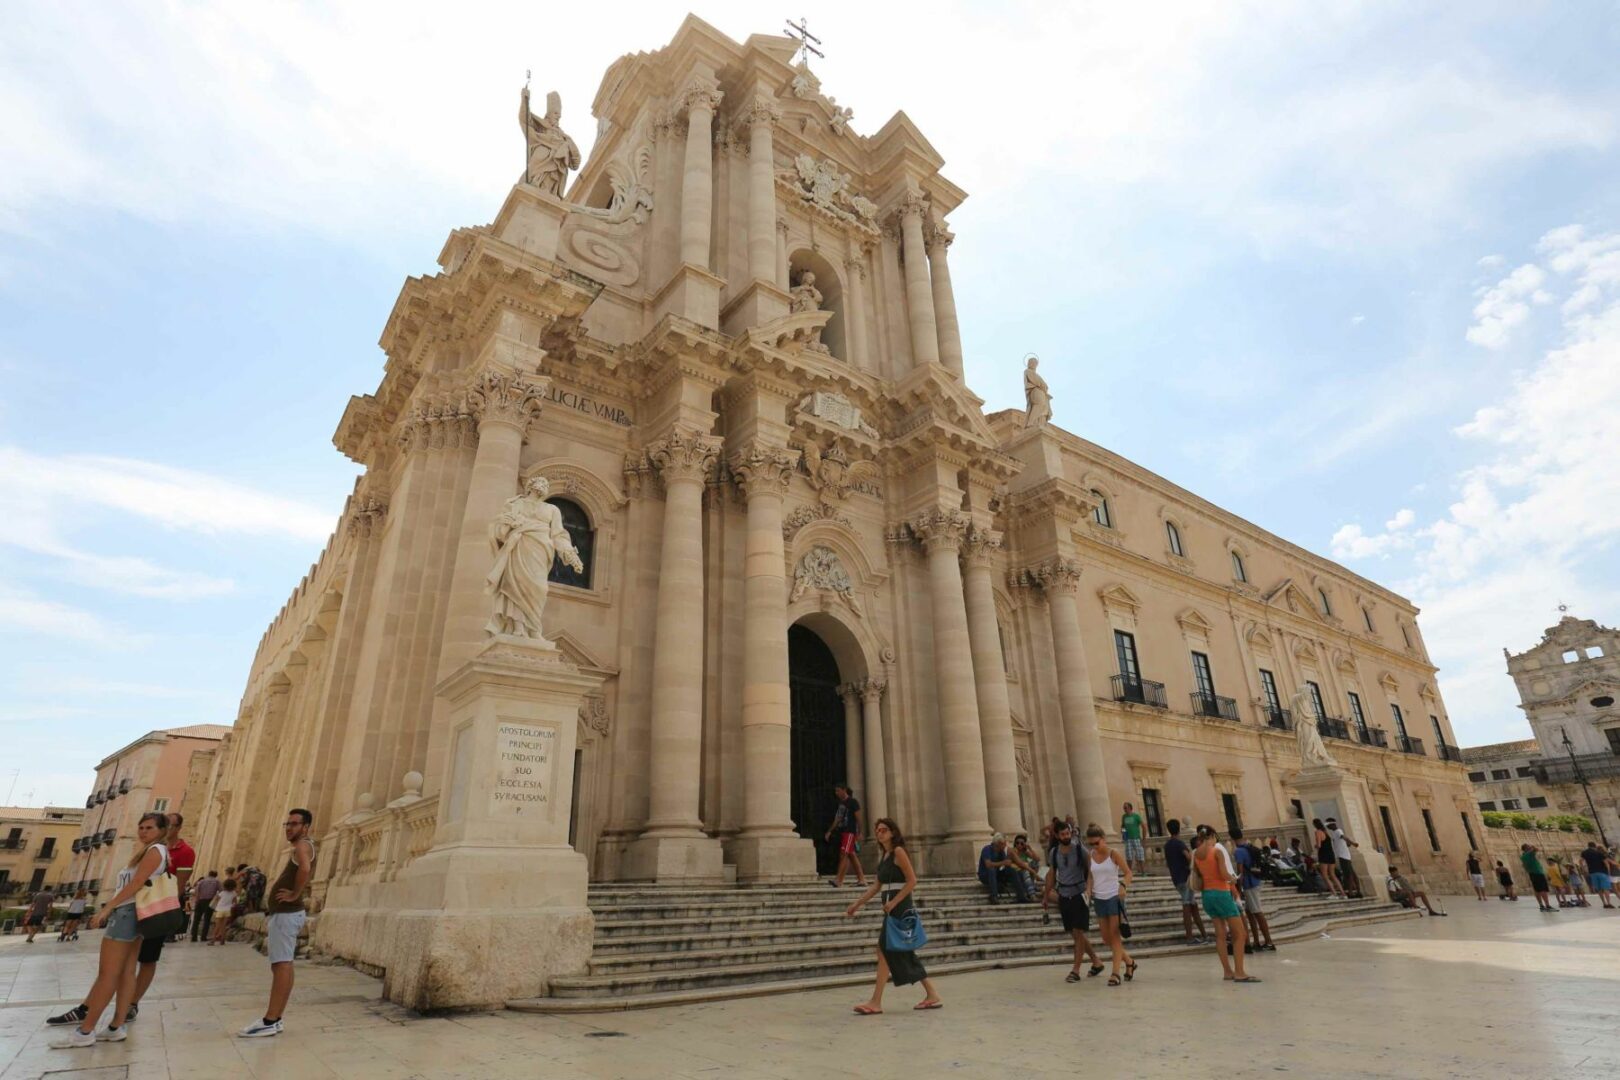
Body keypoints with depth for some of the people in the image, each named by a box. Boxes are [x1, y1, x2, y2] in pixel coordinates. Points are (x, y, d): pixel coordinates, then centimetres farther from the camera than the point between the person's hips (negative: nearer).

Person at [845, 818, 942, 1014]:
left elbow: (912, 881, -15)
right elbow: (876, 886, 17)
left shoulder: (898, 851, -10)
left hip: (900, 907, -9)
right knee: (905, 953, 12)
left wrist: (893, 902, -19)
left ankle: (875, 1002, -4)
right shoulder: (882, 856, 15)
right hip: (891, 907, 9)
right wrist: (857, 905, 15)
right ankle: (932, 996, 19)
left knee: (884, 950, -8)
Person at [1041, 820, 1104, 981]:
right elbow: (1052, 875, 13)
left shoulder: (1080, 850, -8)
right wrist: (1046, 897, 14)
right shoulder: (1053, 853, 3)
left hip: (1079, 894, -4)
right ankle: (1096, 962, 26)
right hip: (1064, 896, 4)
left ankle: (1075, 970, 1)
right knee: (1075, 934, 9)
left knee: (1078, 932, -6)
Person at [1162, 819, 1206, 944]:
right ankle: (1190, 938, -7)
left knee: (1193, 906, 13)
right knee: (1187, 907, -7)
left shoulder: (1167, 845, 14)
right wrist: (1190, 866, -10)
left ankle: (1204, 935, 17)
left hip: (1176, 879, 8)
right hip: (1185, 878, -8)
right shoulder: (1180, 843, -11)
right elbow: (1189, 856, -27)